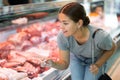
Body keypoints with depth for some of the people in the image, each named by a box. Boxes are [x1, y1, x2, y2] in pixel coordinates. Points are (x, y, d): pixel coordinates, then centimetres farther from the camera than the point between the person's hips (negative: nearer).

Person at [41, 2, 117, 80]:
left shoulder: (100, 36, -41)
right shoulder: (62, 36, -35)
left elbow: (112, 48, -15)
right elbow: (64, 64, -21)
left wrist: (98, 65, -25)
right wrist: (53, 64, -42)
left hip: (96, 60, -1)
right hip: (76, 58, 2)